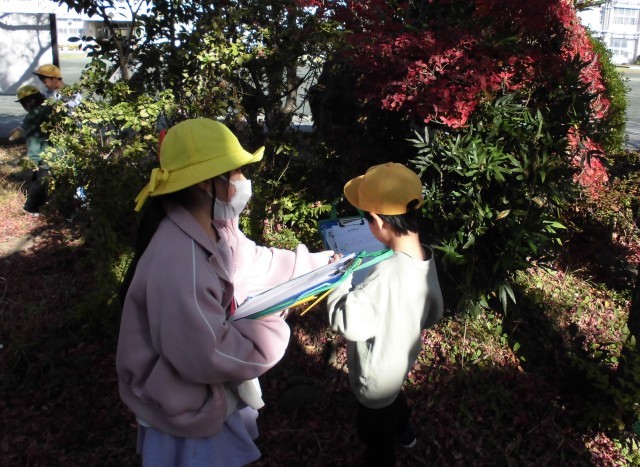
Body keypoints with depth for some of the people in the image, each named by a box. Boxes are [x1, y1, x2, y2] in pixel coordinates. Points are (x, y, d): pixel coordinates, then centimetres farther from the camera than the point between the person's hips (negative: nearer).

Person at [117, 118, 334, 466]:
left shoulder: (214, 228, -7)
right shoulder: (179, 262, -37)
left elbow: (254, 261, 7)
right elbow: (208, 356, -36)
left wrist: (320, 263, 5)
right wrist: (272, 322, -23)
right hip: (188, 416, -9)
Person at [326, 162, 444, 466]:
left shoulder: (385, 276, -41)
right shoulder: (425, 259, -13)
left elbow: (345, 321, -35)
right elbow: (433, 315, 0)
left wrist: (340, 280, -22)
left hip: (376, 378, -8)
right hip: (403, 360, 8)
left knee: (376, 437, 21)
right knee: (394, 396, 39)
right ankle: (403, 431, 66)